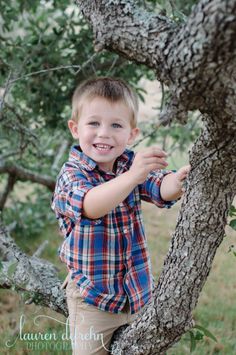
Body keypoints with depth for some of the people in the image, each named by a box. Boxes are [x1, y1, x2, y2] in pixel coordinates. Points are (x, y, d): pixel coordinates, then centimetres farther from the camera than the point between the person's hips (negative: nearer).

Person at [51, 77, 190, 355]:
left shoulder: (132, 164, -4)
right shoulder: (71, 174, -17)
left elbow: (161, 189, -21)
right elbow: (91, 205, -38)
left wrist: (177, 181, -44)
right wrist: (132, 177, -54)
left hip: (139, 290, 4)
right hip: (92, 295, -4)